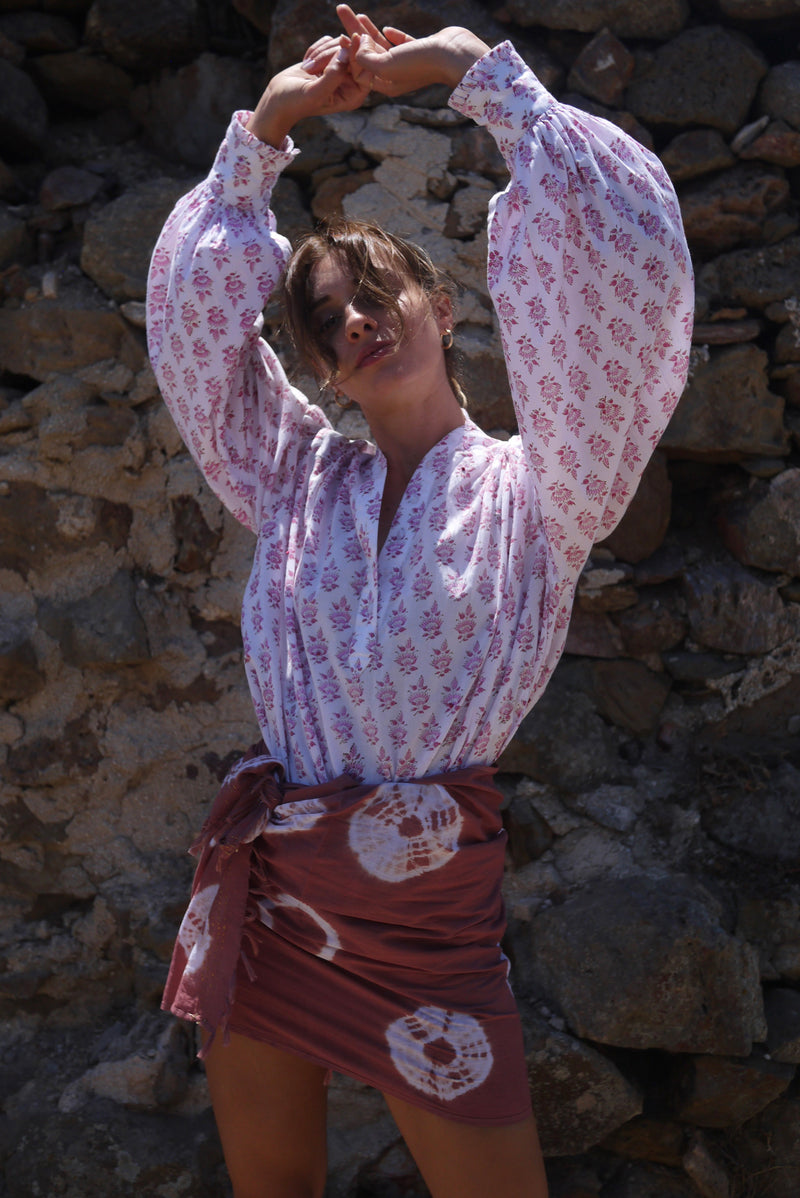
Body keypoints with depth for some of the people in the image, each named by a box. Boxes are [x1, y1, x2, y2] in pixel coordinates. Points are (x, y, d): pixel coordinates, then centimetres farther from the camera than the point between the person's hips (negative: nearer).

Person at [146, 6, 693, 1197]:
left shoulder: (530, 493, -4)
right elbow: (193, 306, 8)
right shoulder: (298, 481, 9)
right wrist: (267, 125, 2)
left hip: (429, 921, -4)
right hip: (261, 903, 4)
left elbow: (623, 262, -16)